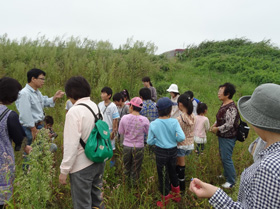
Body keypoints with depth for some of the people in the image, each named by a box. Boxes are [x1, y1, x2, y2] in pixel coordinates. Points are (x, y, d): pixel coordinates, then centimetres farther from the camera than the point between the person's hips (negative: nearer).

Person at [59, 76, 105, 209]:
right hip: (99, 161, 7)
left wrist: (64, 170, -12)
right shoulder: (95, 107, 4)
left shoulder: (74, 111, -19)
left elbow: (71, 145, -20)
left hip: (82, 166, -7)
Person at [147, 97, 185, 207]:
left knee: (163, 176, 14)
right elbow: (181, 137, -21)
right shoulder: (174, 122, -15)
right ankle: (176, 195, 46)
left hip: (161, 152, -2)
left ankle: (165, 202, 30)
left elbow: (150, 141, -9)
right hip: (173, 151, 2)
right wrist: (173, 139, -1)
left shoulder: (153, 124, -14)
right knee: (173, 173, 25)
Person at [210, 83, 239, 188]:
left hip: (228, 138, -10)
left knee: (226, 159, 0)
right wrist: (214, 125, 3)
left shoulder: (231, 108, -24)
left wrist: (217, 129, -15)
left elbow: (229, 125, -27)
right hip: (222, 136, 10)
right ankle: (226, 175, 40)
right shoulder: (224, 105, 6)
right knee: (223, 157, 21)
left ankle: (231, 181, 15)